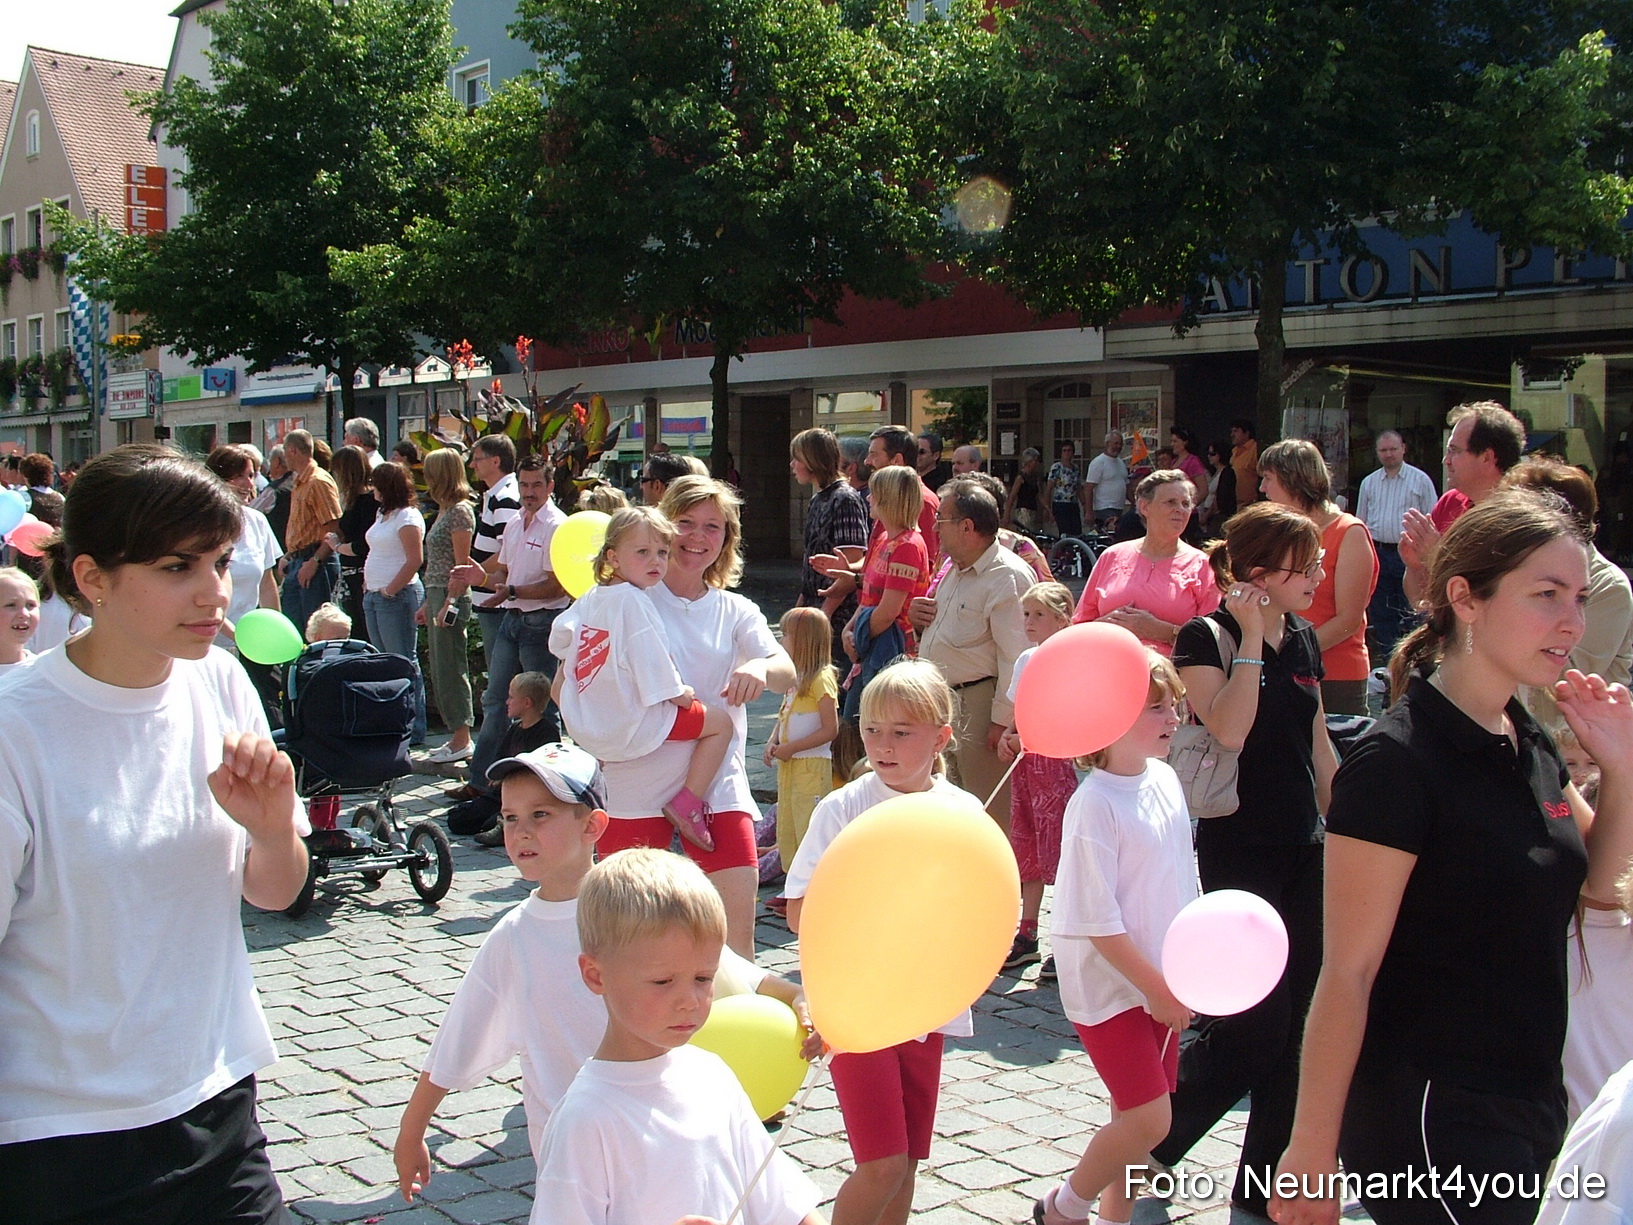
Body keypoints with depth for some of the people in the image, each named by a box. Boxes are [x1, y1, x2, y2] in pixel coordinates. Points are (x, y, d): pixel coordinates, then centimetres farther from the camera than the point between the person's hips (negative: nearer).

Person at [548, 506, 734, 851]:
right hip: (634, 728, -9)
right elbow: (662, 686, -19)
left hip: (584, 730, 9)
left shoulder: (588, 599, 6)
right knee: (721, 722, 4)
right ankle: (687, 804, -2)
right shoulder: (633, 602, -20)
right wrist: (684, 694, -2)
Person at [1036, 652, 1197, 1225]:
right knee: (1148, 1118, -7)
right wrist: (1155, 987, -15)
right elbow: (1097, 920, -20)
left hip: (1163, 980, 7)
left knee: (1138, 1115, 13)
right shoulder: (1095, 806, -21)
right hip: (1111, 983, -7)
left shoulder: (1165, 779, 2)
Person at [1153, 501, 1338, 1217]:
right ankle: (1144, 1156, 15)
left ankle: (1262, 1191, 20)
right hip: (1238, 854, -7)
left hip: (1302, 852, 7)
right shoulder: (1206, 638, -11)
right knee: (1250, 1029, -6)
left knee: (1294, 1029, 8)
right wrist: (1251, 637, -20)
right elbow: (1228, 730, -26)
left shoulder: (1303, 640, 10)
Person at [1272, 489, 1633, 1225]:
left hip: (1525, 1108, 8)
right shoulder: (1397, 762, -19)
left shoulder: (1530, 744, 5)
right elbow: (1347, 975, -20)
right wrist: (1311, 1152, -18)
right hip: (1431, 1116, -8)